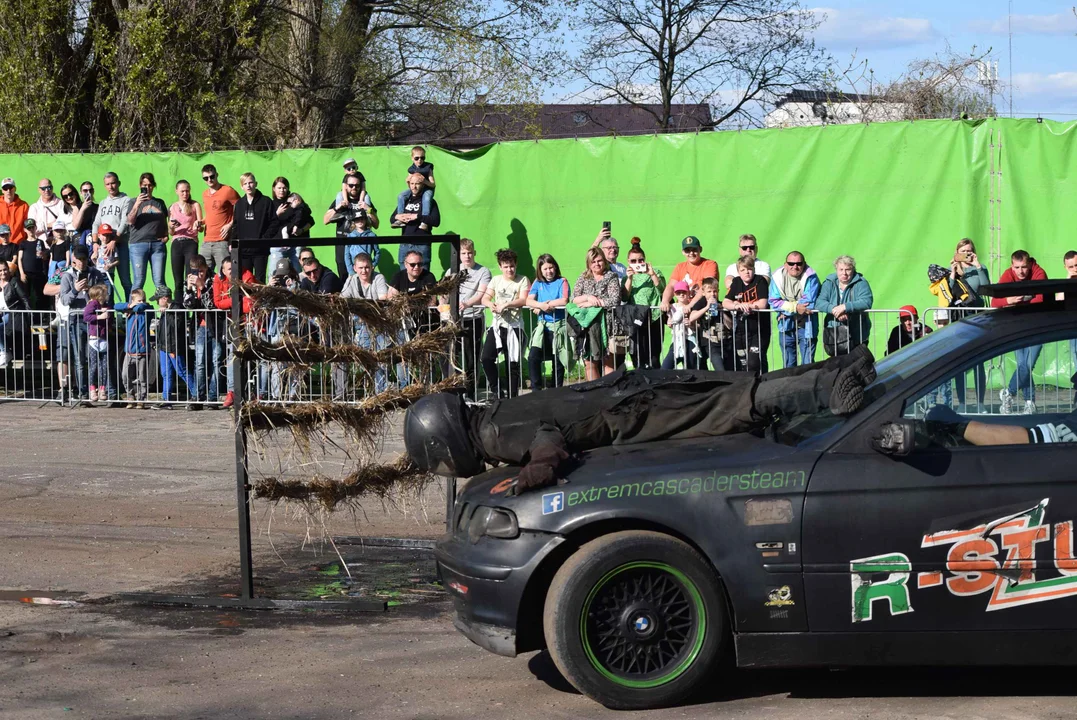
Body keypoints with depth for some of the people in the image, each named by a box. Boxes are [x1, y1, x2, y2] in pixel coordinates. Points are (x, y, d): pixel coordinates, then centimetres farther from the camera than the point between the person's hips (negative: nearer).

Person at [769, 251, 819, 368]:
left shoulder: (810, 277, -12)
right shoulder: (777, 277, -3)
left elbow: (809, 303, -21)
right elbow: (773, 302, -9)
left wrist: (787, 307, -16)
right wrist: (795, 307, -19)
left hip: (806, 325, -3)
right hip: (786, 326, 3)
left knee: (808, 364, -2)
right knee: (788, 365, 12)